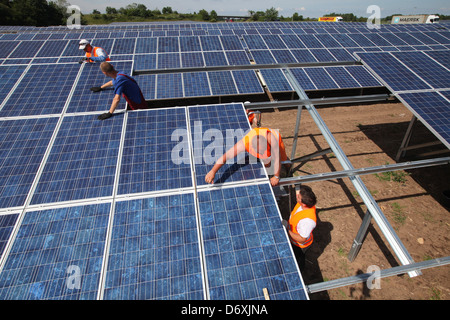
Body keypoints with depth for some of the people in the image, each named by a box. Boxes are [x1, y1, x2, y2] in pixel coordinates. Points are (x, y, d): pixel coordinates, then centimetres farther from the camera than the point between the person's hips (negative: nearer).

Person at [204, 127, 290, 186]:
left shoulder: (271, 137, -50)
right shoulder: (244, 143, -45)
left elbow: (277, 158, -38)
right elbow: (226, 156, -48)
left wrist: (276, 177, -26)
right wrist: (212, 171, -60)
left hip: (276, 142, -1)